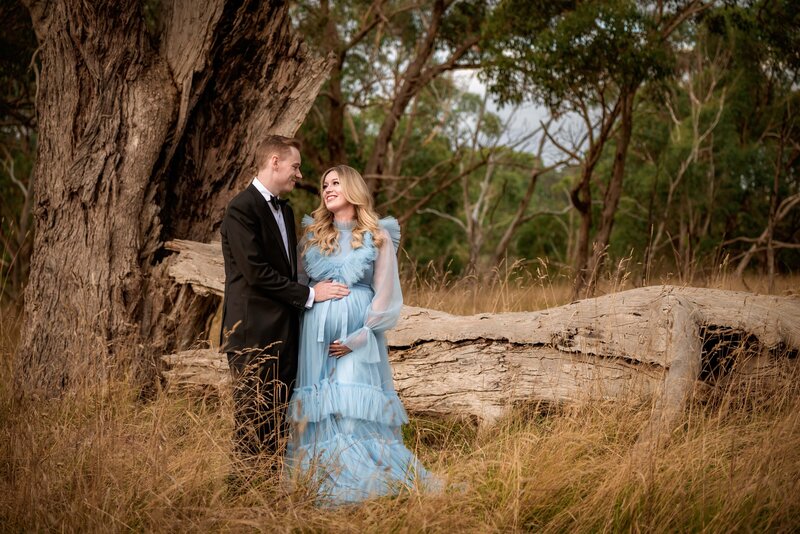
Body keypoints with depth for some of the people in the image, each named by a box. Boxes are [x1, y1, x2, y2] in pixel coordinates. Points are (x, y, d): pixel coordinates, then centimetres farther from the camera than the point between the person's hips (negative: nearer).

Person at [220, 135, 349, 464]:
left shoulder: (285, 211, 18)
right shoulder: (242, 209, -11)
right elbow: (257, 273, -17)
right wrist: (308, 295, -12)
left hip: (284, 333, 8)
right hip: (255, 334, -8)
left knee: (281, 422, 8)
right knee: (253, 423, -3)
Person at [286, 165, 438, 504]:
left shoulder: (378, 236, 3)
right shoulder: (313, 234, 12)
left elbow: (386, 294, -2)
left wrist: (359, 337, -10)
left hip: (357, 333, -3)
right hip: (316, 334, 3)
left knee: (358, 408, -6)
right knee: (320, 408, 1)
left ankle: (362, 484, 2)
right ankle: (321, 483, 8)